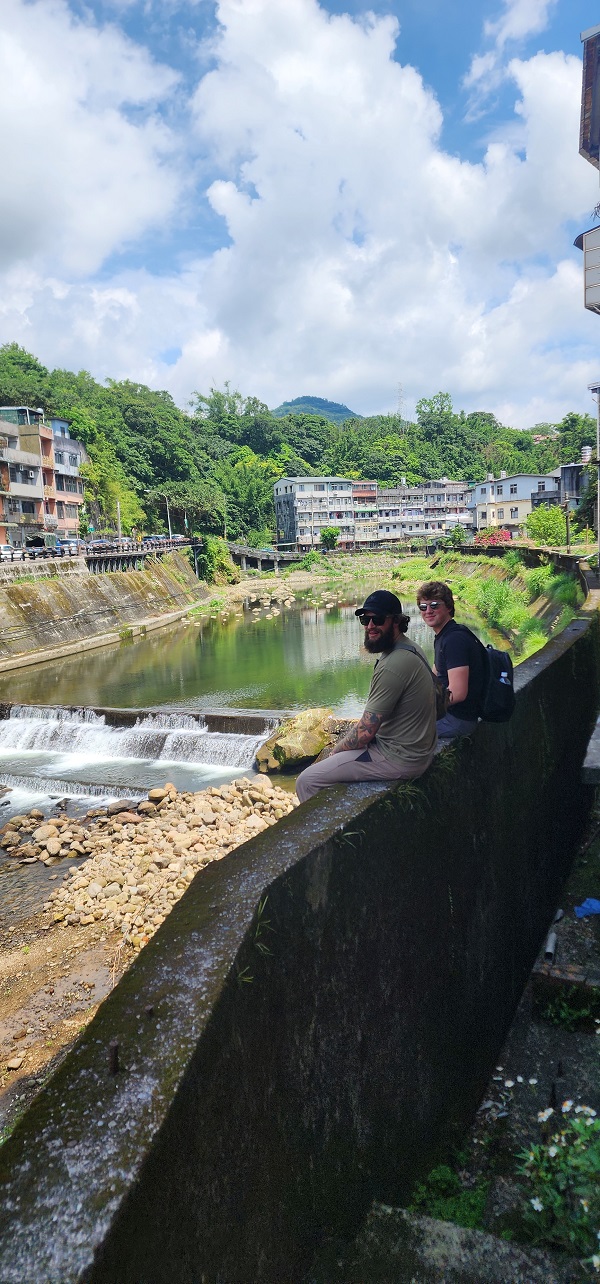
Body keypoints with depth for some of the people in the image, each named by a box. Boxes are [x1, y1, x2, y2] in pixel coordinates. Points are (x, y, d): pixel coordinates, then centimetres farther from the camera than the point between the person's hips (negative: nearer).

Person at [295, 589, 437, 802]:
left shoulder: (393, 665, -26)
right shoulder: (409, 649, 7)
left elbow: (365, 732, -22)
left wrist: (335, 751, -4)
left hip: (399, 758, -11)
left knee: (307, 781, -10)